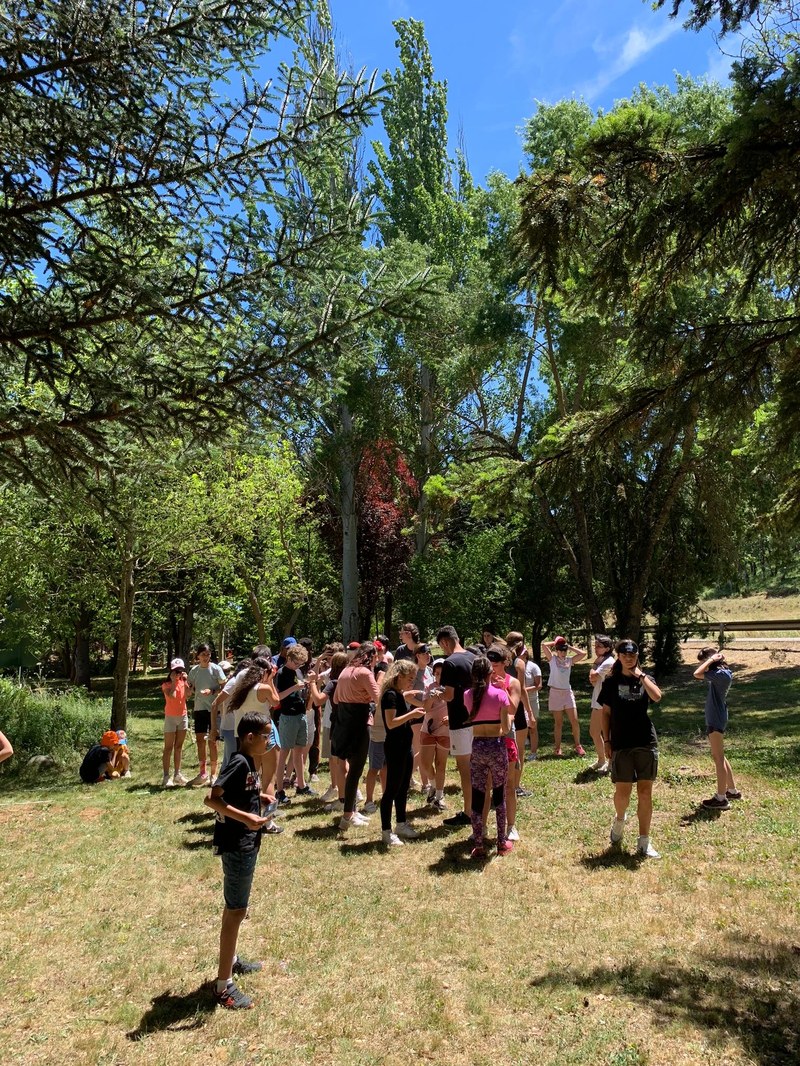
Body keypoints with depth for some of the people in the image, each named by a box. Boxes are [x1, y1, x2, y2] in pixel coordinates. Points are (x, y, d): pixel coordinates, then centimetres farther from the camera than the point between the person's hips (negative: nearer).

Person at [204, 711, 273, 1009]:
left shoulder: (250, 762, 6)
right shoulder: (239, 763, -23)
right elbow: (211, 799, -30)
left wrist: (259, 797, 6)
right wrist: (246, 817, -34)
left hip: (246, 844, 10)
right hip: (237, 845, -10)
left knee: (235, 907, 24)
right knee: (236, 911, -1)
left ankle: (231, 960, 42)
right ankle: (224, 984, 10)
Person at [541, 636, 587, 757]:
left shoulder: (569, 660, 7)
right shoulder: (552, 659, -3)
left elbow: (583, 654, -3)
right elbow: (544, 644, -16)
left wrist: (569, 646, 1)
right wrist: (555, 642, -1)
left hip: (568, 692, 3)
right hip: (555, 692, -3)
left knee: (574, 721, 0)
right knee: (558, 723, 3)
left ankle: (578, 746, 15)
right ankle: (557, 748, 13)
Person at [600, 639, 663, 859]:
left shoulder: (645, 679, 3)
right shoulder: (611, 682, 2)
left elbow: (657, 696, -18)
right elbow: (606, 713, 5)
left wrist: (640, 675, -16)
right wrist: (606, 741, 1)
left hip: (646, 743, 1)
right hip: (621, 745, -1)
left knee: (645, 792, 2)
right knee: (622, 791, 2)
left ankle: (644, 842, 13)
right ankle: (619, 819, 35)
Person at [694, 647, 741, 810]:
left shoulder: (722, 674, -20)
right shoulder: (719, 673, 10)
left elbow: (697, 674, -26)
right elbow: (699, 675, 17)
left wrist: (711, 660, -16)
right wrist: (711, 661, 8)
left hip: (716, 720, -10)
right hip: (714, 719, 10)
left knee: (718, 758, -4)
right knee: (719, 757, 19)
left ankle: (721, 798, 1)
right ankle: (732, 790, 30)